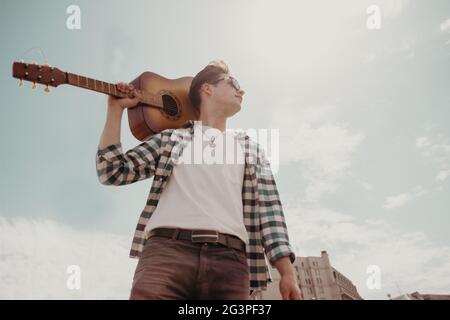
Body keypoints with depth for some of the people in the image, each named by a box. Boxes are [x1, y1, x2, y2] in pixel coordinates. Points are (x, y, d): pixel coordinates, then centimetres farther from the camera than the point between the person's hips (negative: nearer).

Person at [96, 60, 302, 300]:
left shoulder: (251, 150, 25)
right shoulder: (170, 138, 22)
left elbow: (269, 210, 14)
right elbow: (112, 172, 16)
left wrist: (287, 272, 1)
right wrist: (115, 109, 16)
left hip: (229, 259, 2)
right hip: (167, 249, -1)